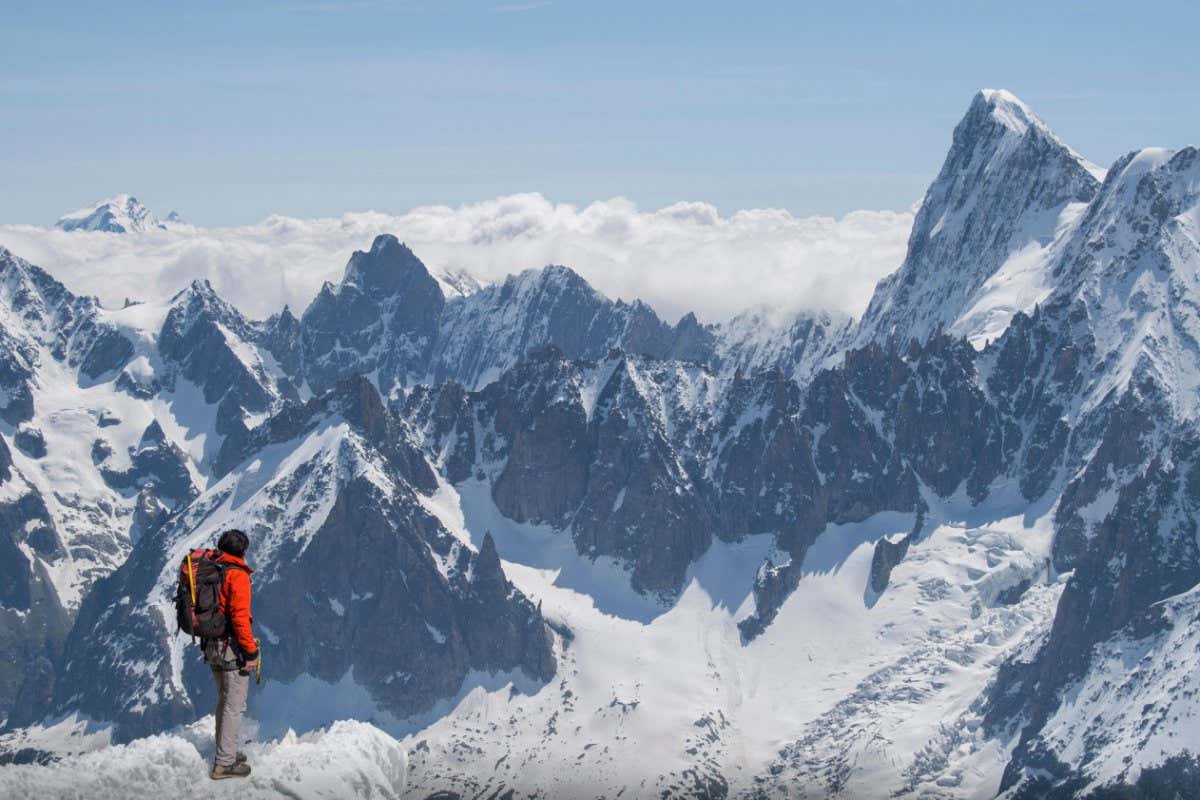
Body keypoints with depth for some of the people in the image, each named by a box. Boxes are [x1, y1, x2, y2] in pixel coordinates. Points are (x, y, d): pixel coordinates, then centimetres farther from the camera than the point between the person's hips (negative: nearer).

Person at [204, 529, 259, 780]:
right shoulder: (237, 575, -17)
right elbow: (240, 617, -23)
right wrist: (251, 653, -19)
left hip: (212, 646, 8)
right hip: (232, 649, -8)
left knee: (224, 702, 21)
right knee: (235, 706, 0)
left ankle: (226, 752, 32)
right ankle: (224, 763, 2)